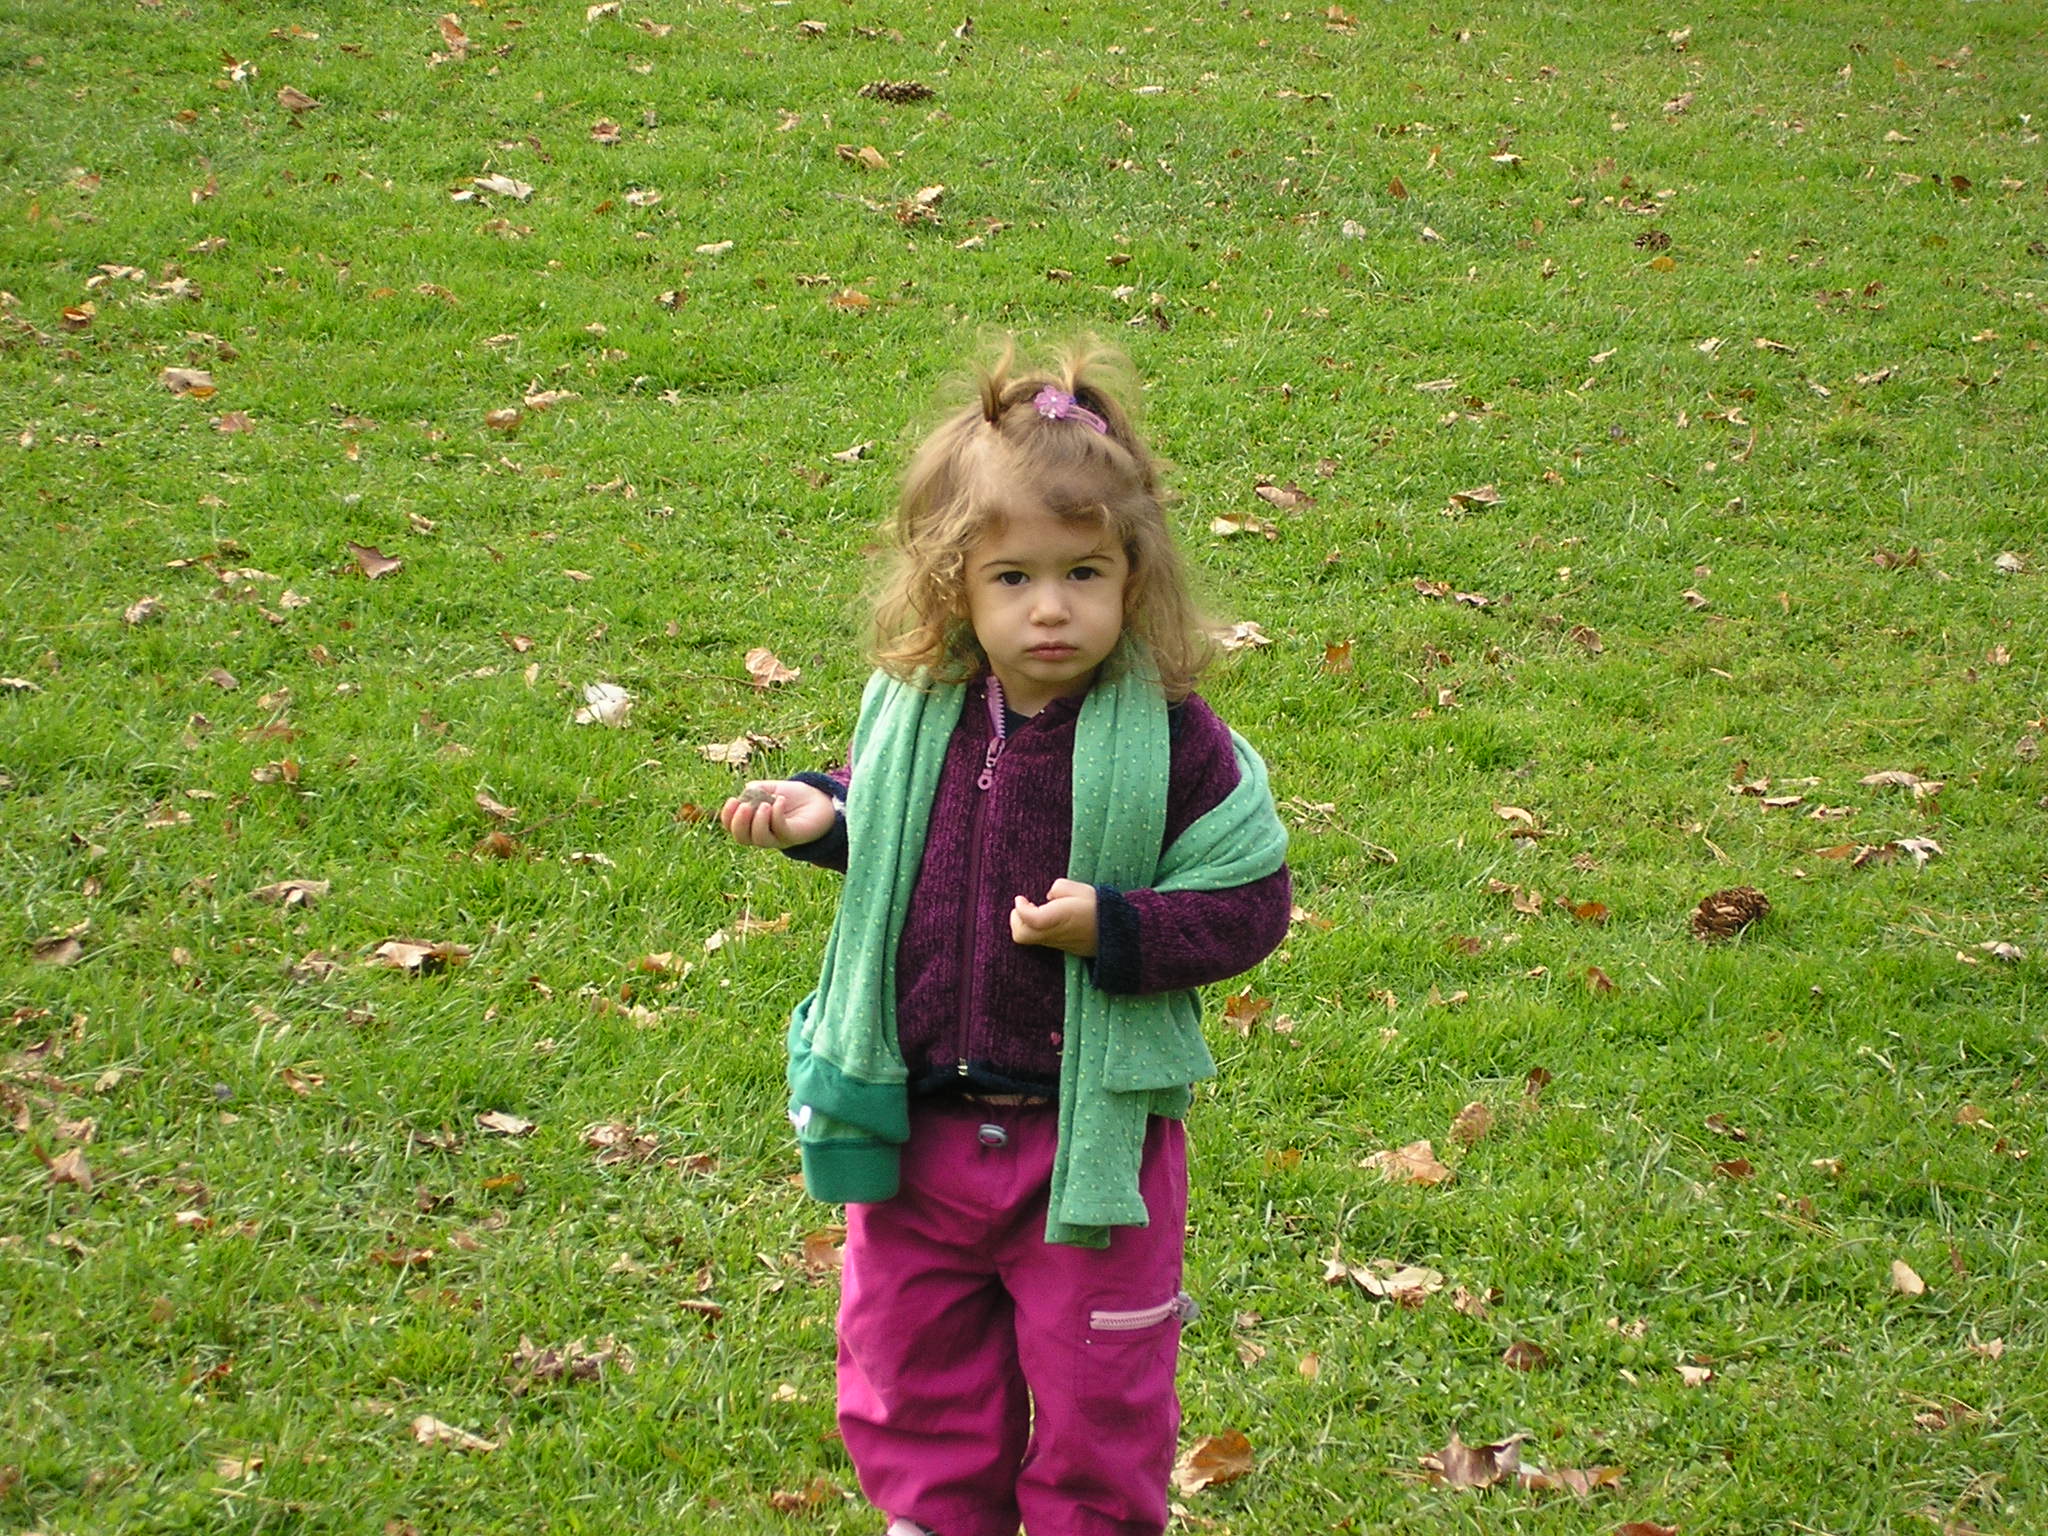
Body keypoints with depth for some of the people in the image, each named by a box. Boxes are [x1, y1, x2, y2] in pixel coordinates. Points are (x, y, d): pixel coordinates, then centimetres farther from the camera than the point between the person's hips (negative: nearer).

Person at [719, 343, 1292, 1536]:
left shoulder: (1170, 743, -18)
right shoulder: (915, 711, -4)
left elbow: (1249, 903, -14)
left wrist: (1113, 930, -26)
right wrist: (824, 815, -2)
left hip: (1092, 1141, -4)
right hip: (916, 1128, 4)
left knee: (1097, 1398, 13)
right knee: (911, 1373, 20)